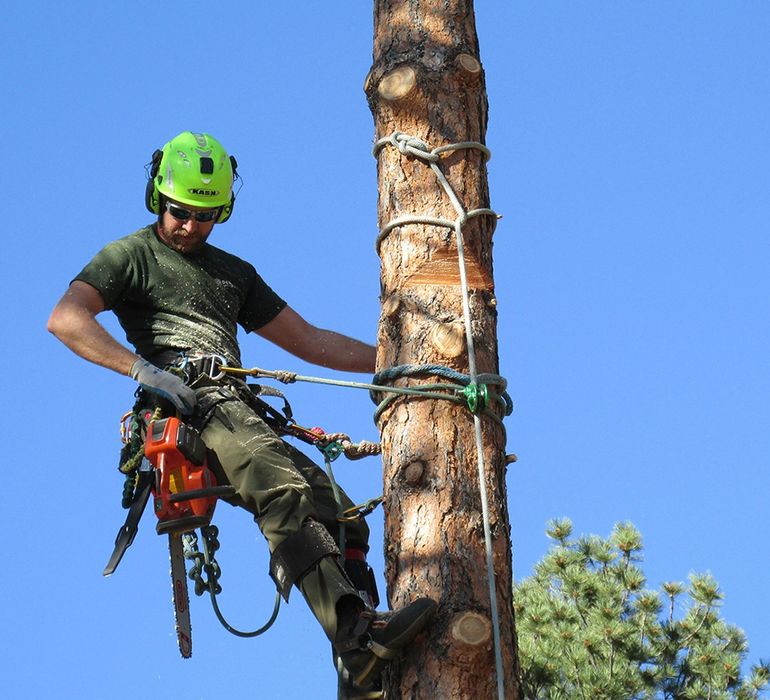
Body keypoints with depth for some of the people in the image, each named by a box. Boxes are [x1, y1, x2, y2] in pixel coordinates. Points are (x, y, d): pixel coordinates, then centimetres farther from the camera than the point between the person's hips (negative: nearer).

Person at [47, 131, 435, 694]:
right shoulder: (132, 256, 15)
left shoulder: (234, 273, 33)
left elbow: (307, 340, 33)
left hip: (240, 411, 7)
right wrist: (143, 370, -16)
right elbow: (66, 319, -3)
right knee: (286, 490, -32)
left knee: (342, 517, -11)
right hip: (185, 409, -7)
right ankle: (356, 631, -46)